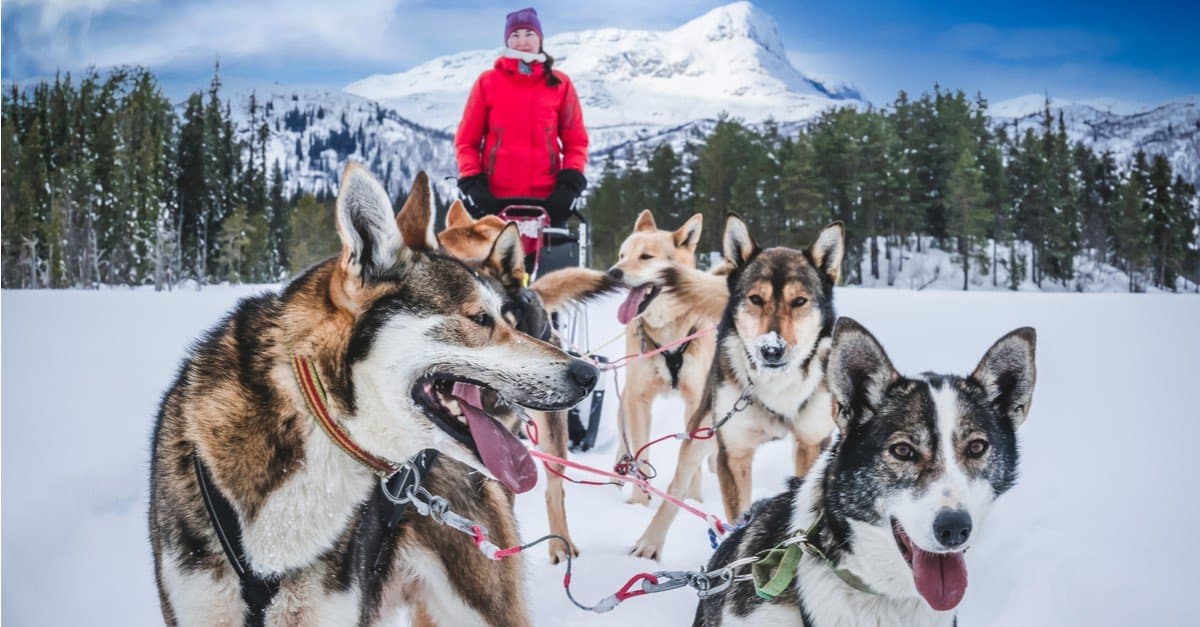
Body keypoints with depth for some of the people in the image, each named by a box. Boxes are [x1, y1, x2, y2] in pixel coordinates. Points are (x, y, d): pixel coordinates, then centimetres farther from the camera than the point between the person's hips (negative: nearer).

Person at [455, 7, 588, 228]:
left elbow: (576, 140, 9)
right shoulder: (488, 82, 8)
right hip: (494, 198, 0)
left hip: (548, 197, 1)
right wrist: (471, 182, -5)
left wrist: (571, 181, -5)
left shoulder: (560, 84, 9)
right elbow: (466, 140, 8)